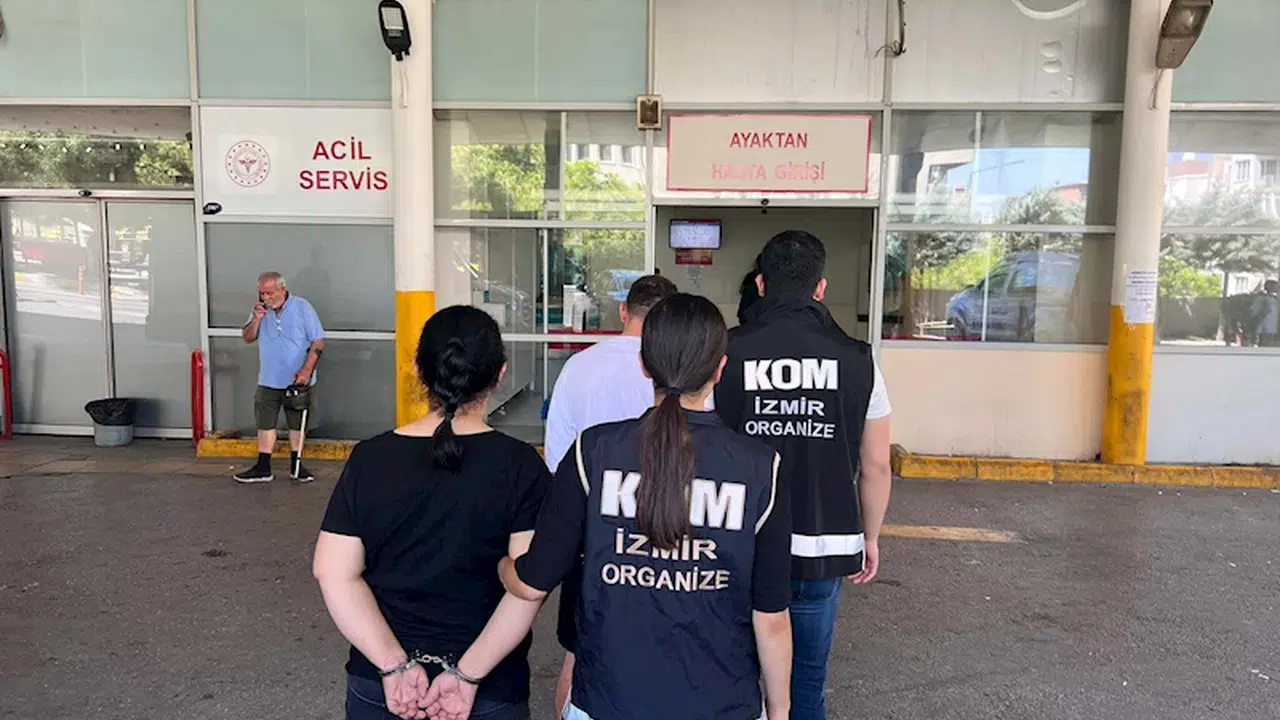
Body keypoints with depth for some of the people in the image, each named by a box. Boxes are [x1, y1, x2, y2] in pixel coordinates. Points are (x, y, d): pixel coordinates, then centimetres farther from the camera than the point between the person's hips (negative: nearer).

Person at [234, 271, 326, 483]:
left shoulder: (302, 308, -10)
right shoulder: (261, 309, 4)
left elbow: (318, 342, -12)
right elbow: (248, 338, 4)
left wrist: (306, 370, -20)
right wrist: (256, 319, -14)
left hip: (297, 381, -4)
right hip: (268, 380, 4)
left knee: (296, 424, 8)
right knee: (265, 424, 7)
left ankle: (295, 465, 20)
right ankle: (263, 468, 15)